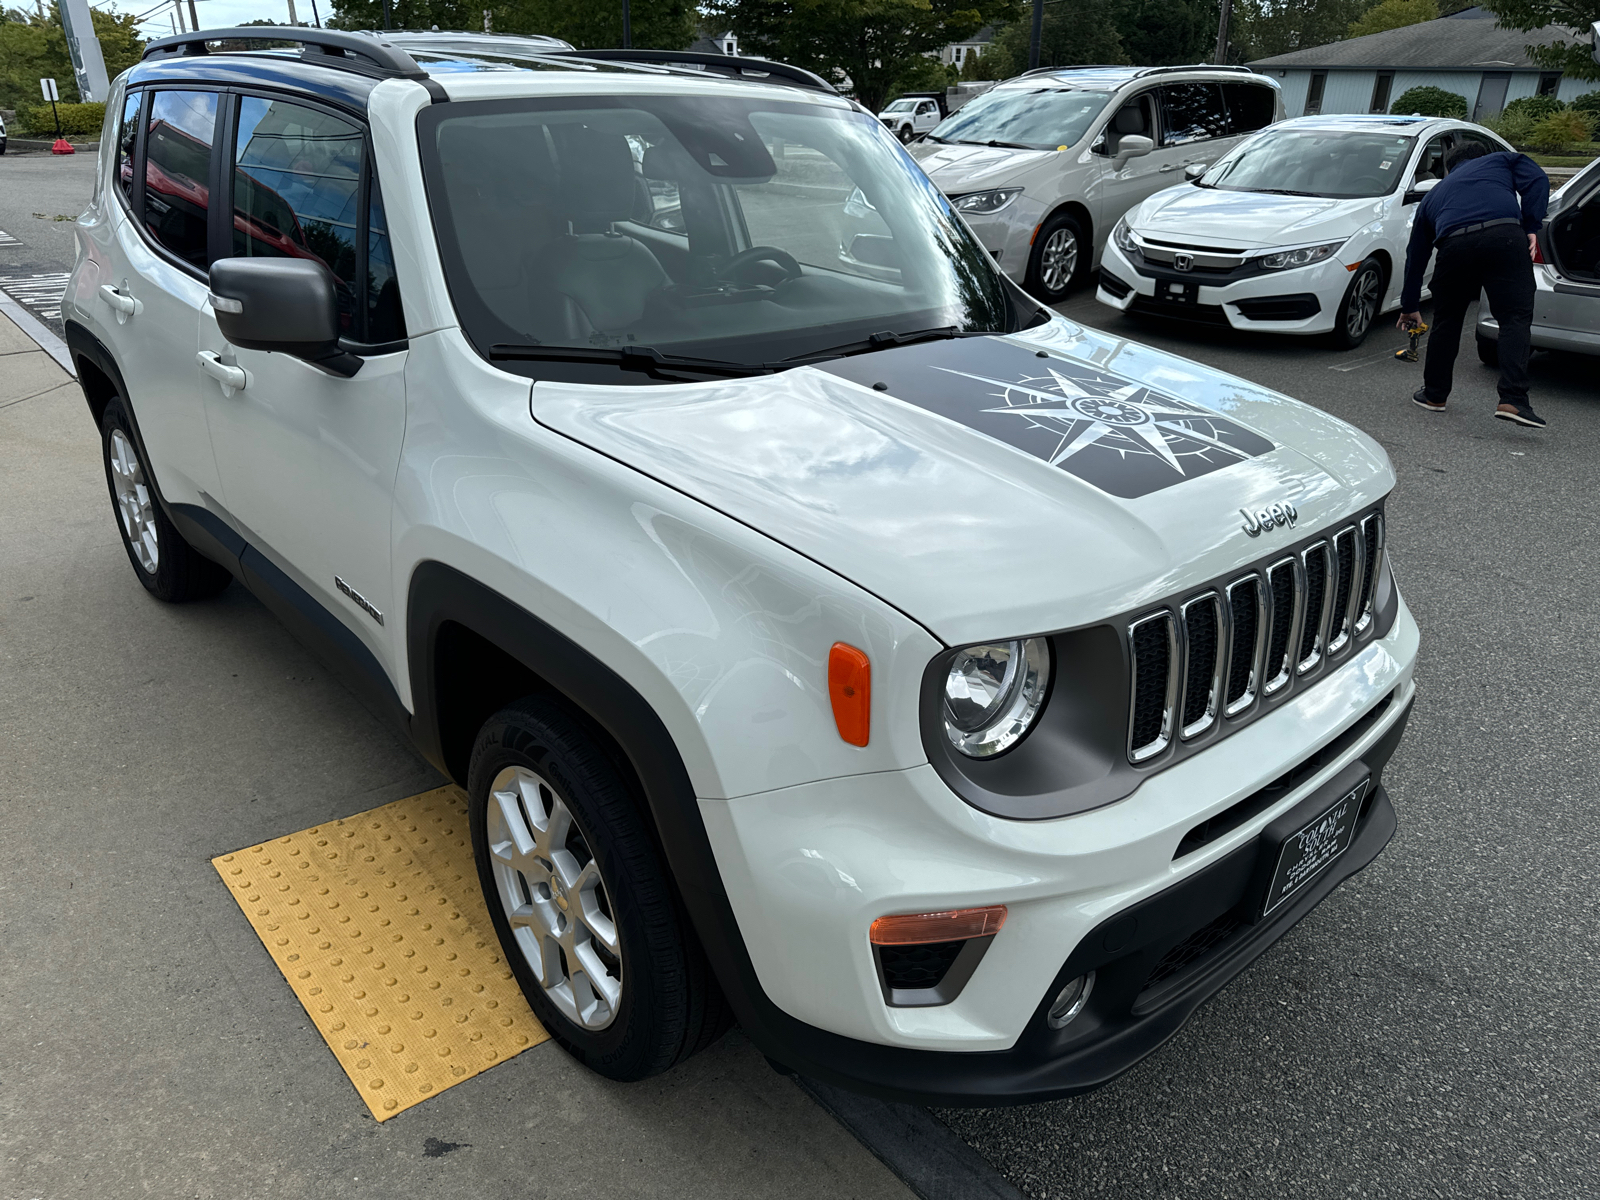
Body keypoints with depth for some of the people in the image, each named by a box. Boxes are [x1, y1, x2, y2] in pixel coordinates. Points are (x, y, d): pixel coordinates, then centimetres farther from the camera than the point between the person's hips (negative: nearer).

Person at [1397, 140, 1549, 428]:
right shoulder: (1502, 161, 32)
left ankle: (1434, 394, 28)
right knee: (1515, 318, -2)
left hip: (1455, 246, 2)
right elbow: (1537, 181, 9)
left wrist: (1410, 306, 47)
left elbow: (1416, 255, 39)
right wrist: (1531, 228, 9)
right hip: (1505, 237, -2)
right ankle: (1513, 400, -14)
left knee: (1447, 321, 19)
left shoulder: (1435, 194, 37)